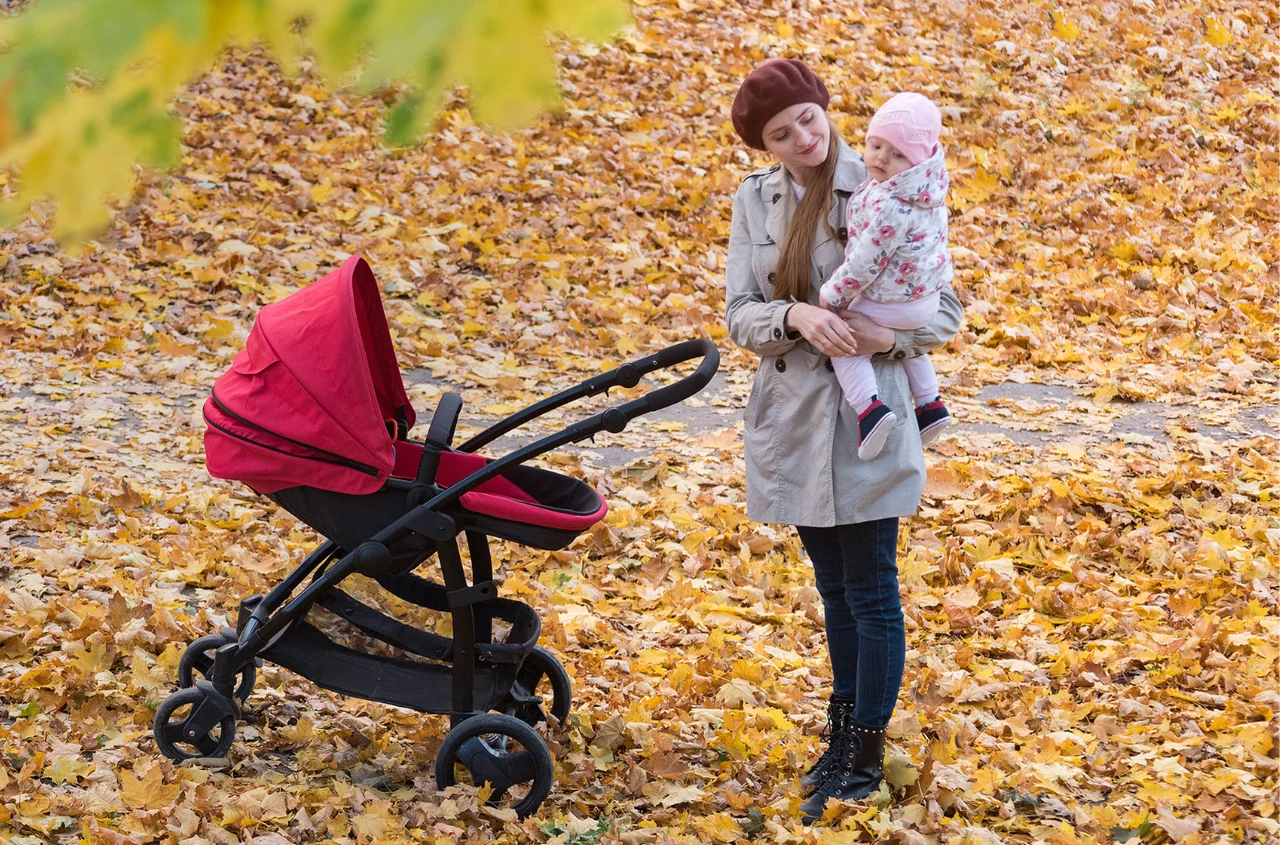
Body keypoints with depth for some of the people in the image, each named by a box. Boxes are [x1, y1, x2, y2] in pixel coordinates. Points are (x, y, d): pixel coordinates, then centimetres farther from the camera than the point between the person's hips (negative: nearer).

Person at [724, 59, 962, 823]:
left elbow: (945, 314, -7)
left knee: (871, 592, 1)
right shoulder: (755, 202, 2)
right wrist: (795, 316, -23)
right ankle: (845, 731, 30)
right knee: (834, 588, 18)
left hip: (867, 416, -5)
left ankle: (865, 755, 11)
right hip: (792, 415, 5)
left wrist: (888, 334, -26)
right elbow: (739, 313, -3)